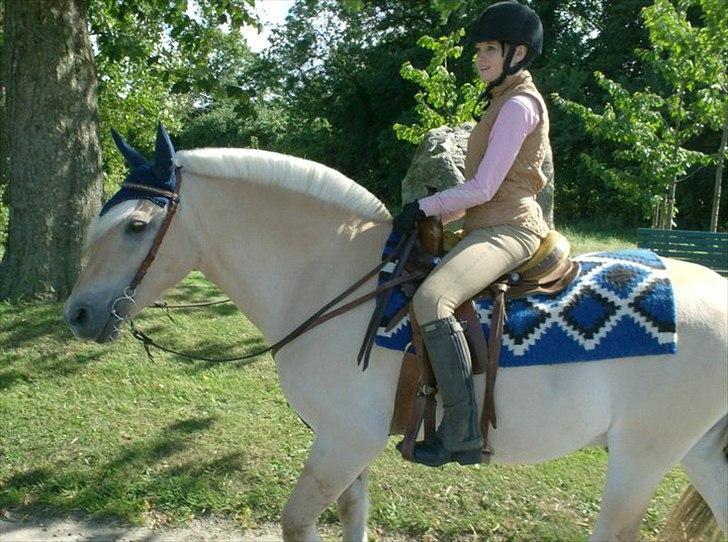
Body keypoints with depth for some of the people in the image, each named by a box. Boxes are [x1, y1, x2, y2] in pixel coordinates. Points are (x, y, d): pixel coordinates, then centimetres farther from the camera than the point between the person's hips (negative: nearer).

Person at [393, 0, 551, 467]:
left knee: (432, 299, -33)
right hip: (492, 227, 11)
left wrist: (425, 208, -9)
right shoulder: (509, 102, 22)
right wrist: (438, 216, 12)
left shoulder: (518, 105, -10)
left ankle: (461, 433, -28)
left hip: (508, 230, -11)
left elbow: (482, 188, -17)